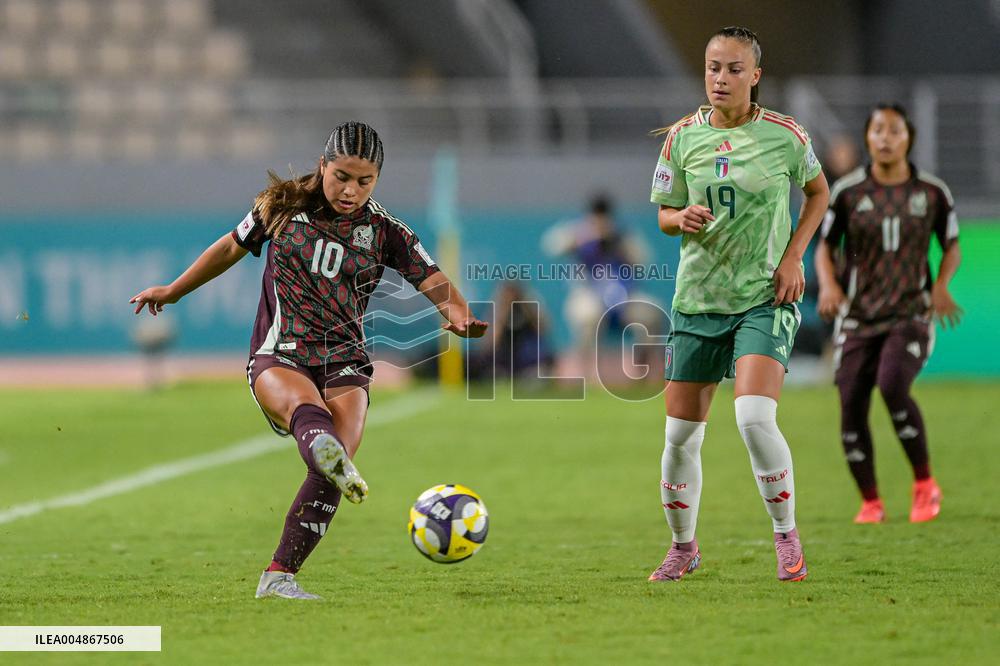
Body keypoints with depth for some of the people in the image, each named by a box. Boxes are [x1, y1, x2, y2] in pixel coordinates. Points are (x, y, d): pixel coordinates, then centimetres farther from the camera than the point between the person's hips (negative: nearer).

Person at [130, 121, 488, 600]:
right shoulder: (283, 207, 5)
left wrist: (460, 316, -24)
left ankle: (279, 577, -15)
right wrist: (173, 291, 30)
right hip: (278, 358, -2)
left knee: (329, 477, -22)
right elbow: (233, 247, 21)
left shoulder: (384, 232, 5)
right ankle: (325, 450, -73)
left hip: (344, 363, 2)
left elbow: (435, 284, -1)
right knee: (307, 409, -38)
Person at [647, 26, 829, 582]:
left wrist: (793, 256, -2)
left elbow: (818, 192, 11)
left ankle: (787, 538, -3)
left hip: (765, 297, -3)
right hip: (699, 298, 3)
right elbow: (665, 215, 10)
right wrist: (683, 219, -15)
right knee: (681, 435, 5)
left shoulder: (784, 135, -5)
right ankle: (684, 547, 27)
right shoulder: (683, 137, 0)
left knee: (755, 418, -22)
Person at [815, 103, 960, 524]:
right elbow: (825, 247, 8)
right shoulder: (847, 191, 1)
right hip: (857, 318, 2)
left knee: (892, 386, -26)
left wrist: (941, 285, -7)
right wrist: (828, 283, -12)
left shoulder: (932, 192, 2)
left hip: (910, 315, -2)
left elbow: (952, 247, 12)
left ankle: (925, 483, -8)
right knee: (852, 406, -4)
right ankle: (870, 502, 14)